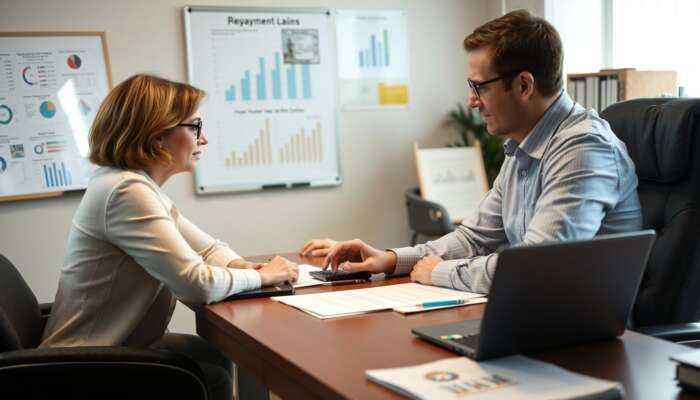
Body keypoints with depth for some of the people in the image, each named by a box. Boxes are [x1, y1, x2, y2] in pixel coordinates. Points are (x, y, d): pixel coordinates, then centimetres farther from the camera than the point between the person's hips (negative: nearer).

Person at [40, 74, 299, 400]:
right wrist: (262, 276, -12)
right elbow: (198, 284, -29)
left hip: (117, 345, 9)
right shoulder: (128, 191, -25)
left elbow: (208, 248, 13)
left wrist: (239, 265, -9)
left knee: (218, 356, 17)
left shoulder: (143, 186, 6)